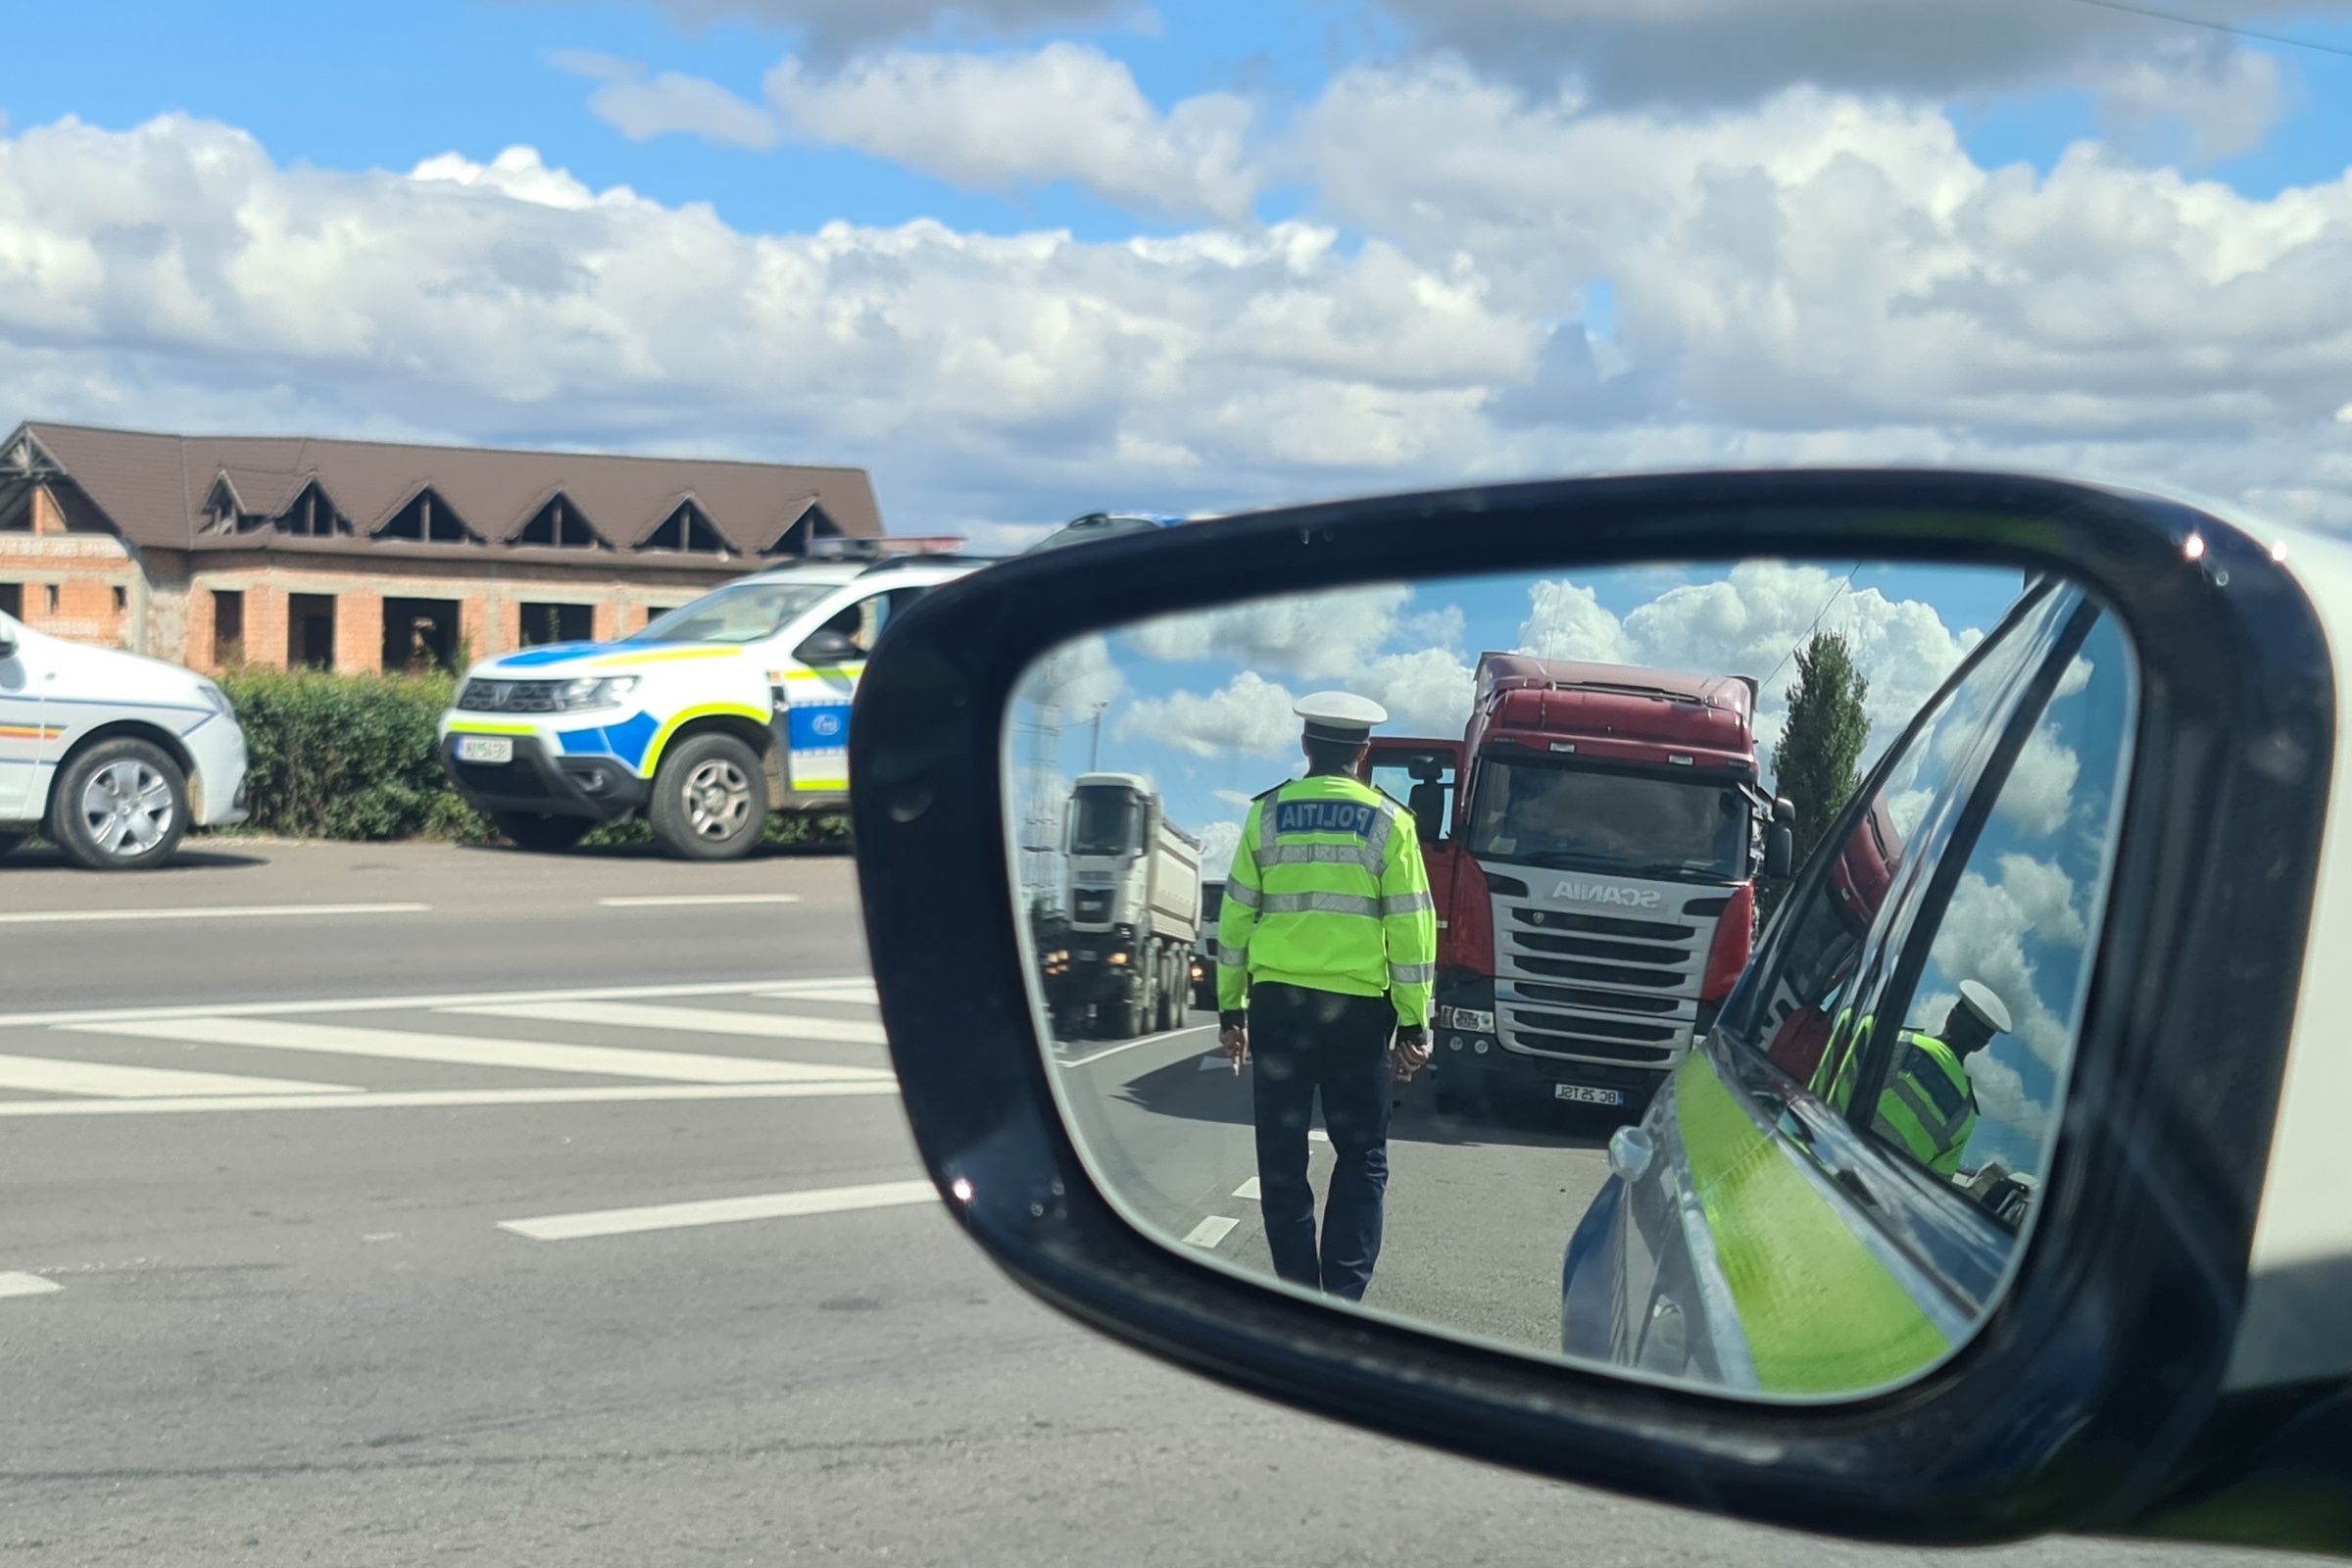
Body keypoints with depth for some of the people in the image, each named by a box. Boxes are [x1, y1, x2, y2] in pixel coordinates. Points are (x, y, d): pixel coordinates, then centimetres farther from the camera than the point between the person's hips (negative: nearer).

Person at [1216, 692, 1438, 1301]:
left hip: (1276, 1001, 1)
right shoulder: (1388, 822, 0)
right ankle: (1343, 1295, 1)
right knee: (1361, 1157, 9)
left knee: (1282, 1156, 8)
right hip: (1358, 1007, -1)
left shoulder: (1267, 814, 4)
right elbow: (1411, 926, -2)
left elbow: (1235, 916, 6)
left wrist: (1231, 1008, 13)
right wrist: (1414, 1023, 2)